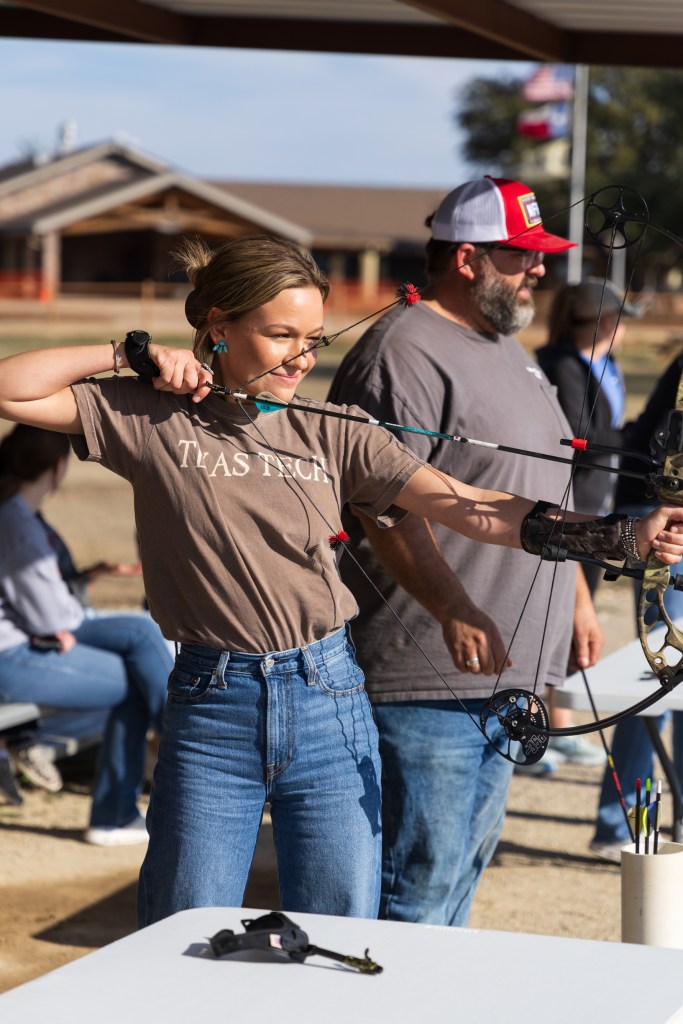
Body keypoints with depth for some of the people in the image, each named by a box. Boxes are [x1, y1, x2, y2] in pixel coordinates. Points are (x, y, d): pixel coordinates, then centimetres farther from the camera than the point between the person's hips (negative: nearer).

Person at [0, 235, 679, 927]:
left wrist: (618, 536, -13)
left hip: (330, 703, 2)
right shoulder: (153, 419, 1)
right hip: (211, 715, -2)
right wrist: (135, 353, -6)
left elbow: (468, 507, -3)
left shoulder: (331, 435, 5)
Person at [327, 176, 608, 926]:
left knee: (468, 860, 16)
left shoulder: (506, 348, 18)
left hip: (504, 669, 10)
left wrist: (576, 596, 24)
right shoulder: (402, 351, -14)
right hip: (428, 672, -10)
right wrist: (455, 612, -30)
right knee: (420, 878, -7)